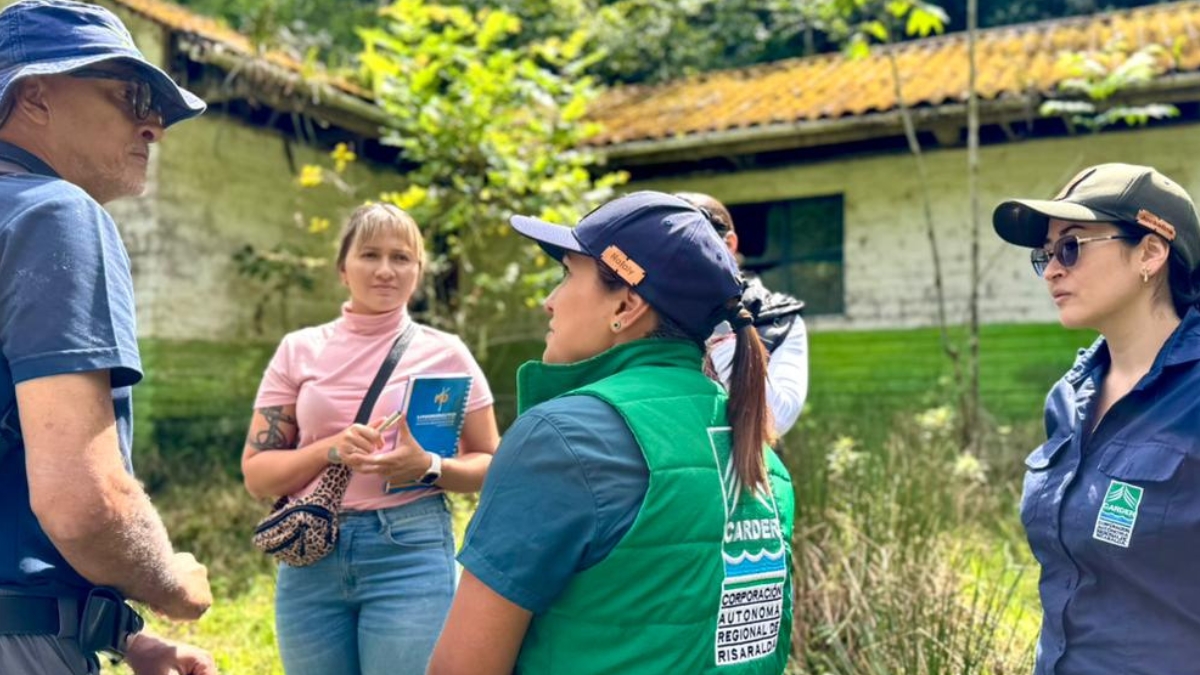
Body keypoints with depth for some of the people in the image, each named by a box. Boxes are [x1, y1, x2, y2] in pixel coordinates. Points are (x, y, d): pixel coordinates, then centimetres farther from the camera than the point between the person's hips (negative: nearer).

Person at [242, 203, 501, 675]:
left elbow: (490, 465, 5)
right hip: (311, 559, 2)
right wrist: (330, 450, -13)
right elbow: (256, 475, 5)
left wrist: (429, 468, -14)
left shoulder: (445, 353, 2)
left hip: (412, 553, -2)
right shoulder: (299, 351, 6)